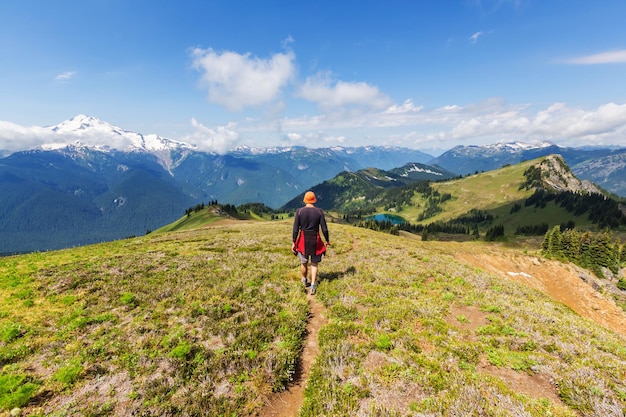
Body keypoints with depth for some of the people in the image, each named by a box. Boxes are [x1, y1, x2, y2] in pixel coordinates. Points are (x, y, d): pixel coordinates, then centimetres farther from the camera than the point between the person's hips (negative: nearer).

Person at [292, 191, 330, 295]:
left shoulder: (299, 211, -8)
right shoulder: (319, 211, -7)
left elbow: (295, 229, -9)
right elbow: (324, 229, -7)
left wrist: (293, 243, -2)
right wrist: (327, 240, 7)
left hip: (303, 240, 1)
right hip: (315, 240, 0)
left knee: (304, 262, 21)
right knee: (314, 263, 15)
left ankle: (304, 281, 43)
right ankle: (313, 286, 5)